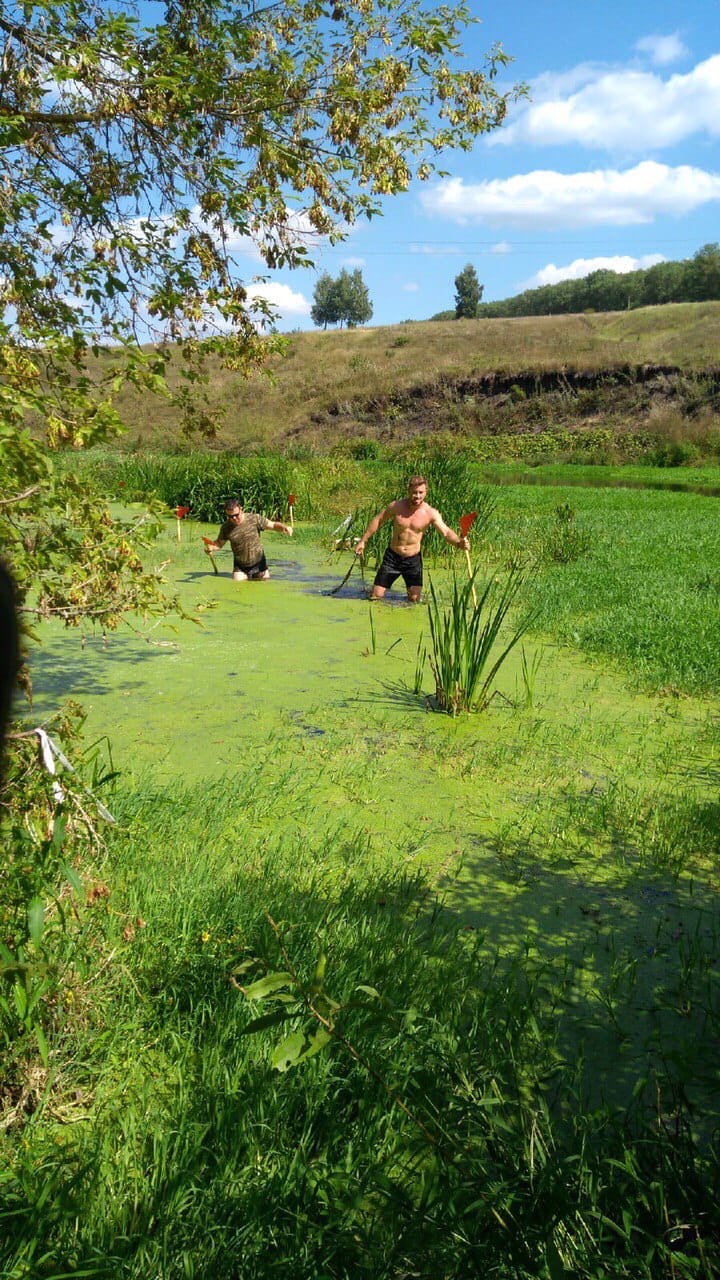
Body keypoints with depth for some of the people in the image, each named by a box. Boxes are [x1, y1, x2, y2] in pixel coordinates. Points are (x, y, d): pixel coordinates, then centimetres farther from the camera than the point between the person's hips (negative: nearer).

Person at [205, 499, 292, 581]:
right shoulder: (225, 527, -8)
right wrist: (211, 547, -16)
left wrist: (284, 527, -28)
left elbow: (273, 525, -8)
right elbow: (219, 543, 5)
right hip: (240, 567, 1)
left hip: (258, 564, -1)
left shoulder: (254, 519, -14)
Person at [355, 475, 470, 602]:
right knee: (376, 597, 0)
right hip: (392, 556, 0)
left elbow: (446, 532, -20)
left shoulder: (431, 513, -12)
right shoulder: (397, 506, -10)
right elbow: (378, 520, 2)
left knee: (415, 600, -1)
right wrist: (363, 541, 4)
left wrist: (459, 542, -41)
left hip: (413, 559, 0)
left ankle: (410, 591, 34)